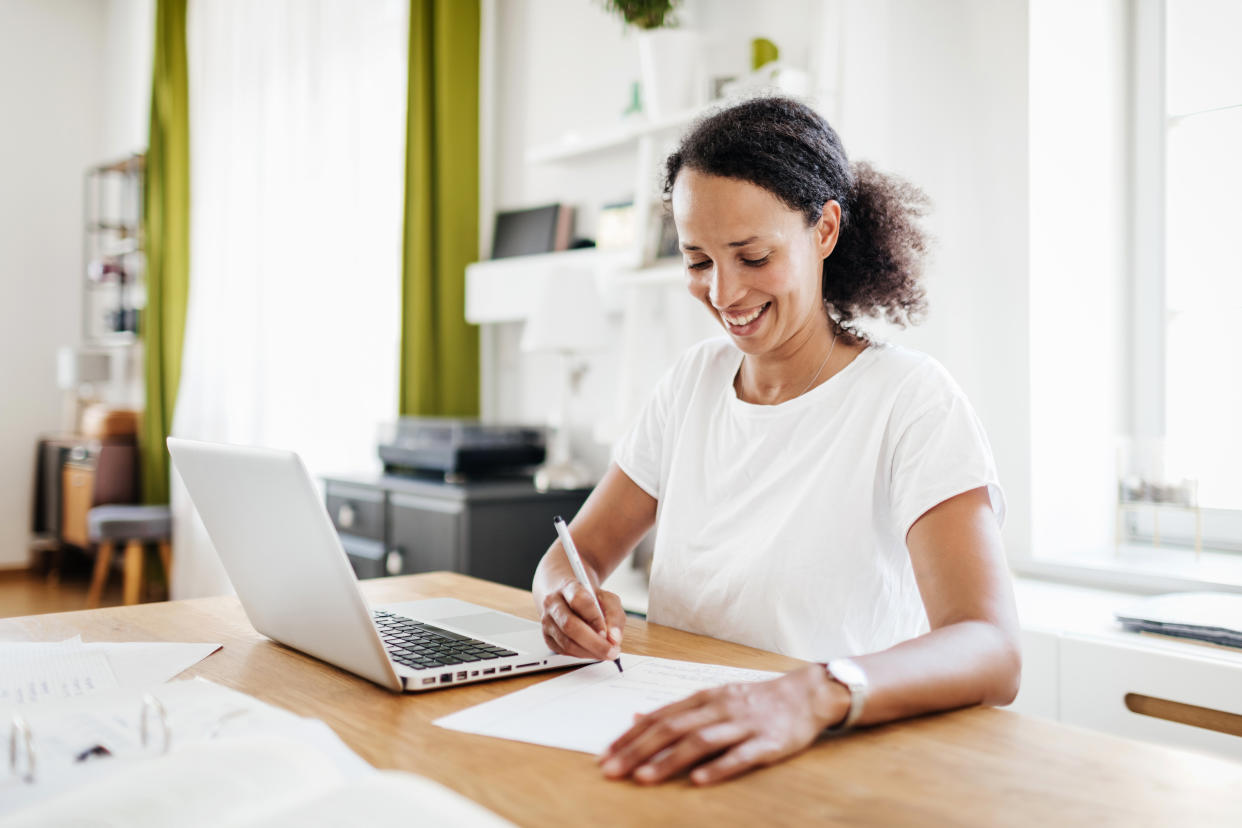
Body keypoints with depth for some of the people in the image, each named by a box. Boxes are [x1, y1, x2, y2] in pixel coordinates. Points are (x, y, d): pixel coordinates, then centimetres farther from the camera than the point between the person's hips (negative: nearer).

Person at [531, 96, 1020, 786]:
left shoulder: (911, 400, -11)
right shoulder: (695, 380, 8)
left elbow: (992, 652, -24)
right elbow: (581, 548, 10)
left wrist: (815, 695, -43)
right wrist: (570, 597, -14)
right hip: (680, 764, 4)